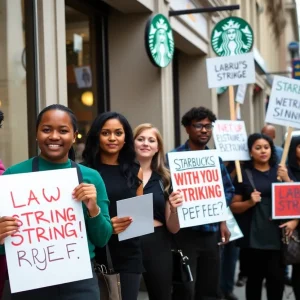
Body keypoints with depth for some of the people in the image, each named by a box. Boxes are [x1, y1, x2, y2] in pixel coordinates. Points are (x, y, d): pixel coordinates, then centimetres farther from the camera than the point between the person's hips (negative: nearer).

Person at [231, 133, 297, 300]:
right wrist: (250, 202, -14)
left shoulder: (280, 171, 12)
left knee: (277, 277, -7)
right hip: (254, 236, -1)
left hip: (278, 234, 2)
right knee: (255, 276, -3)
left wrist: (287, 179, -7)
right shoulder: (243, 174, 4)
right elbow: (234, 206, 5)